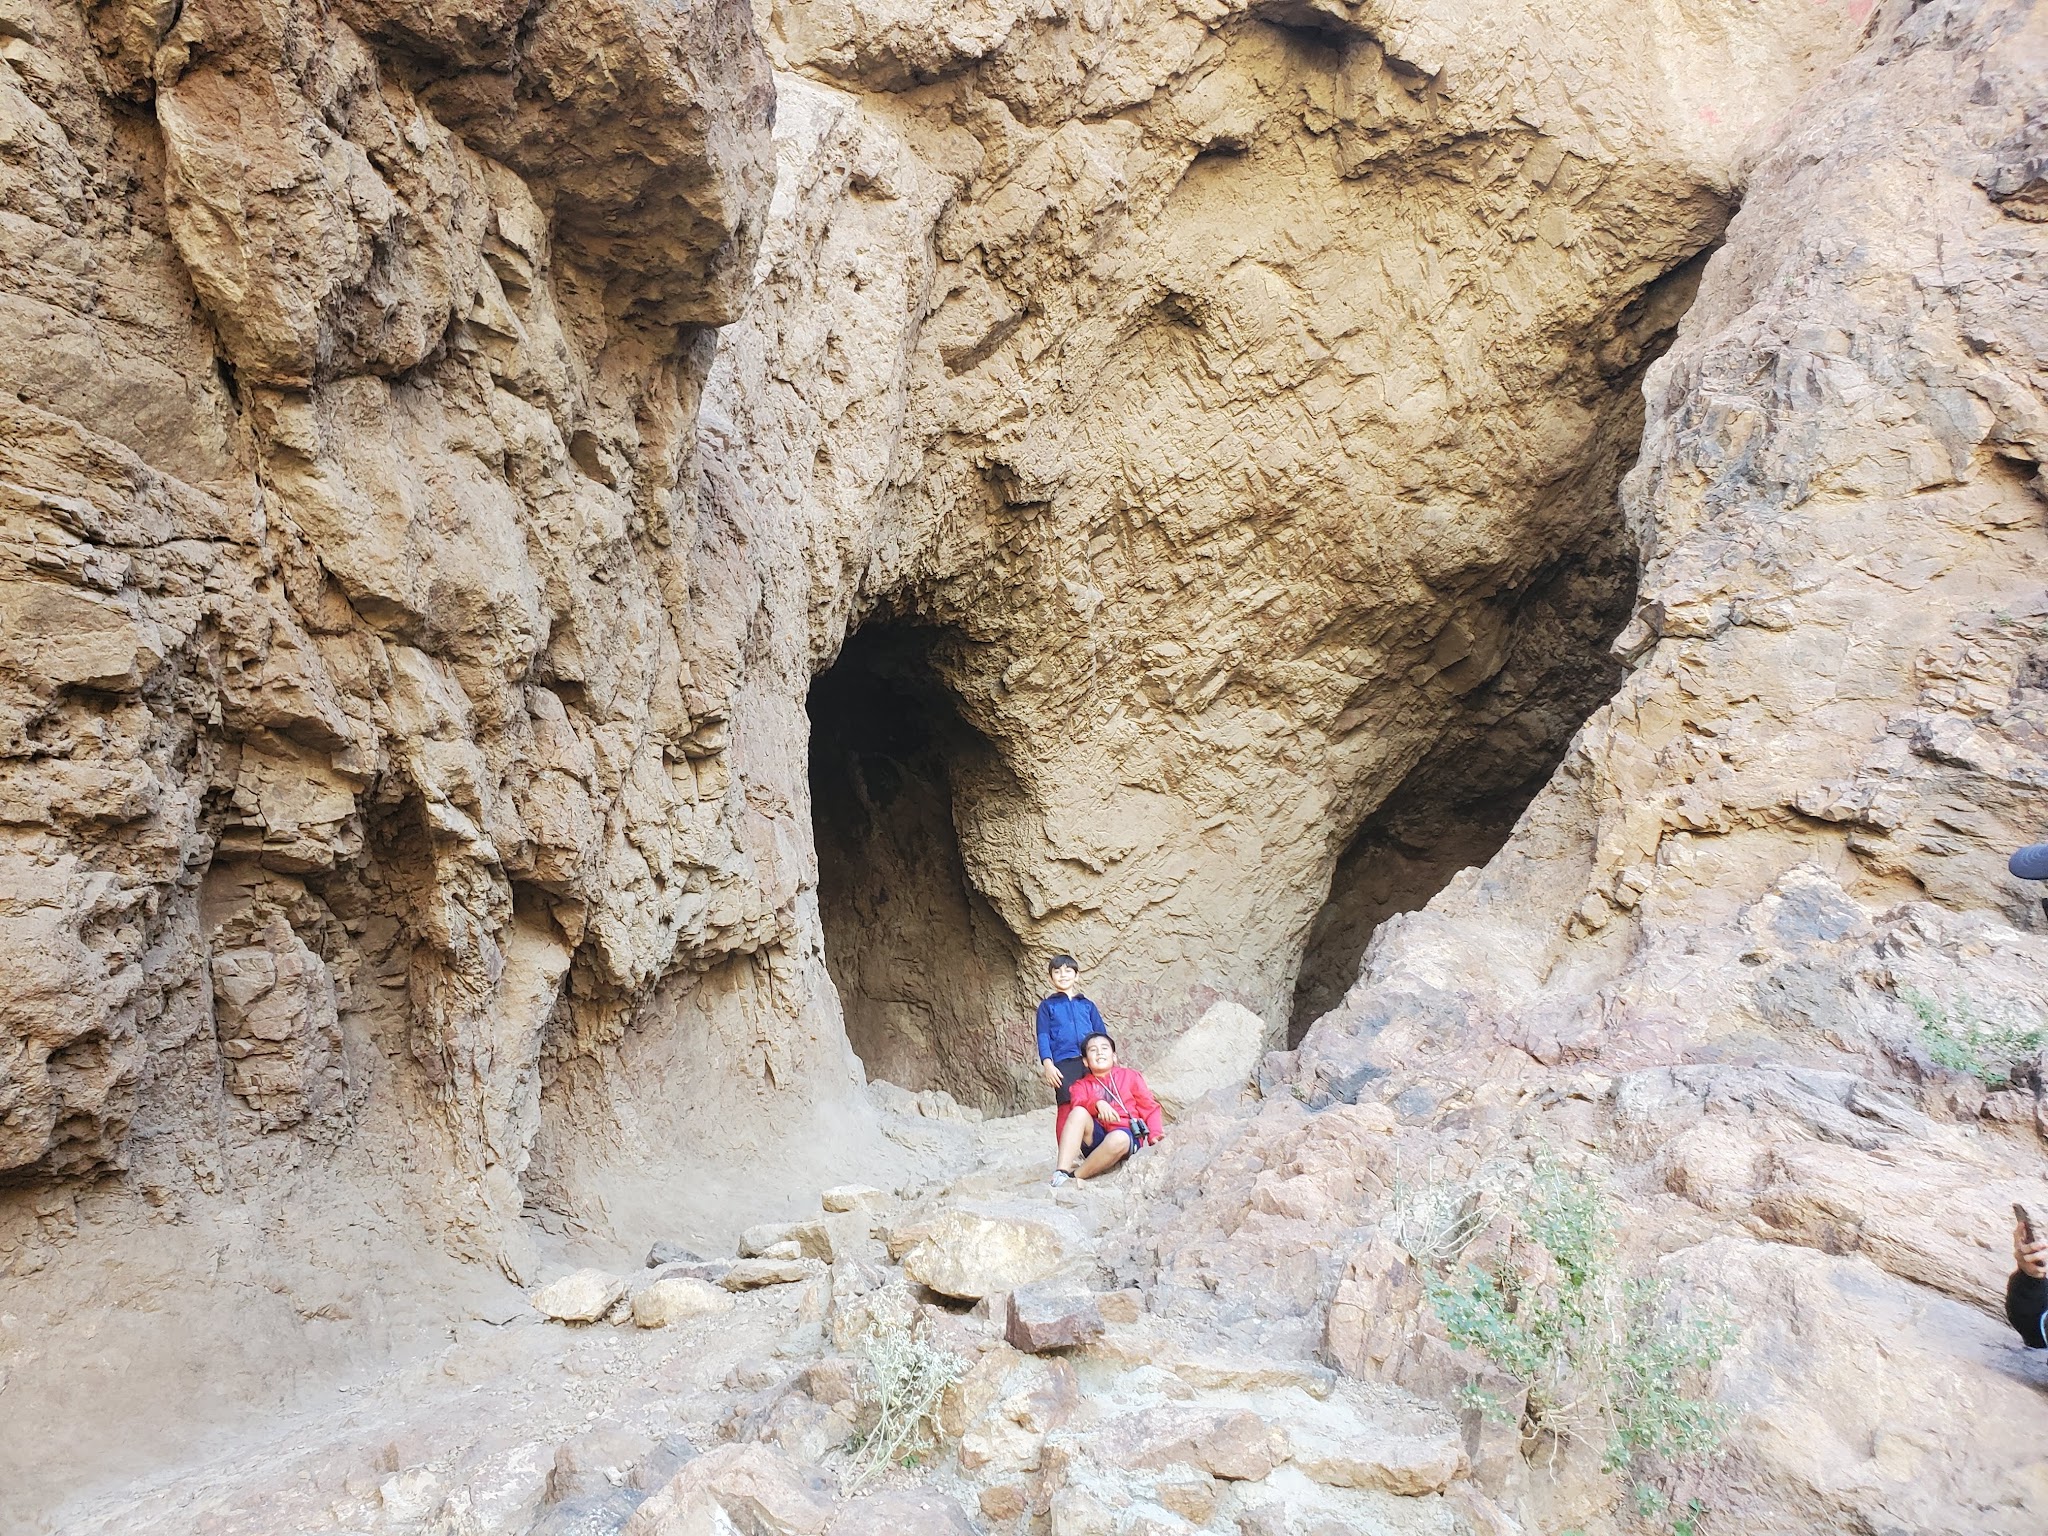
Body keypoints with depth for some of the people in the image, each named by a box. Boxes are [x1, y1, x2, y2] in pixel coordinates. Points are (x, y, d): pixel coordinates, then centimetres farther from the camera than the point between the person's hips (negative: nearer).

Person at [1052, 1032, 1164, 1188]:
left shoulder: (1130, 1077, 16)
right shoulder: (1082, 1085, 17)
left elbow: (1149, 1108, 9)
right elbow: (1079, 1103, -6)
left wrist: (1155, 1134, -10)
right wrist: (1098, 1103, -29)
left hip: (1126, 1135, -2)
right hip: (1095, 1137, 2)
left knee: (1118, 1138, -39)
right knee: (1079, 1113, -28)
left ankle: (1074, 1175, -27)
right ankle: (1061, 1173, -38)